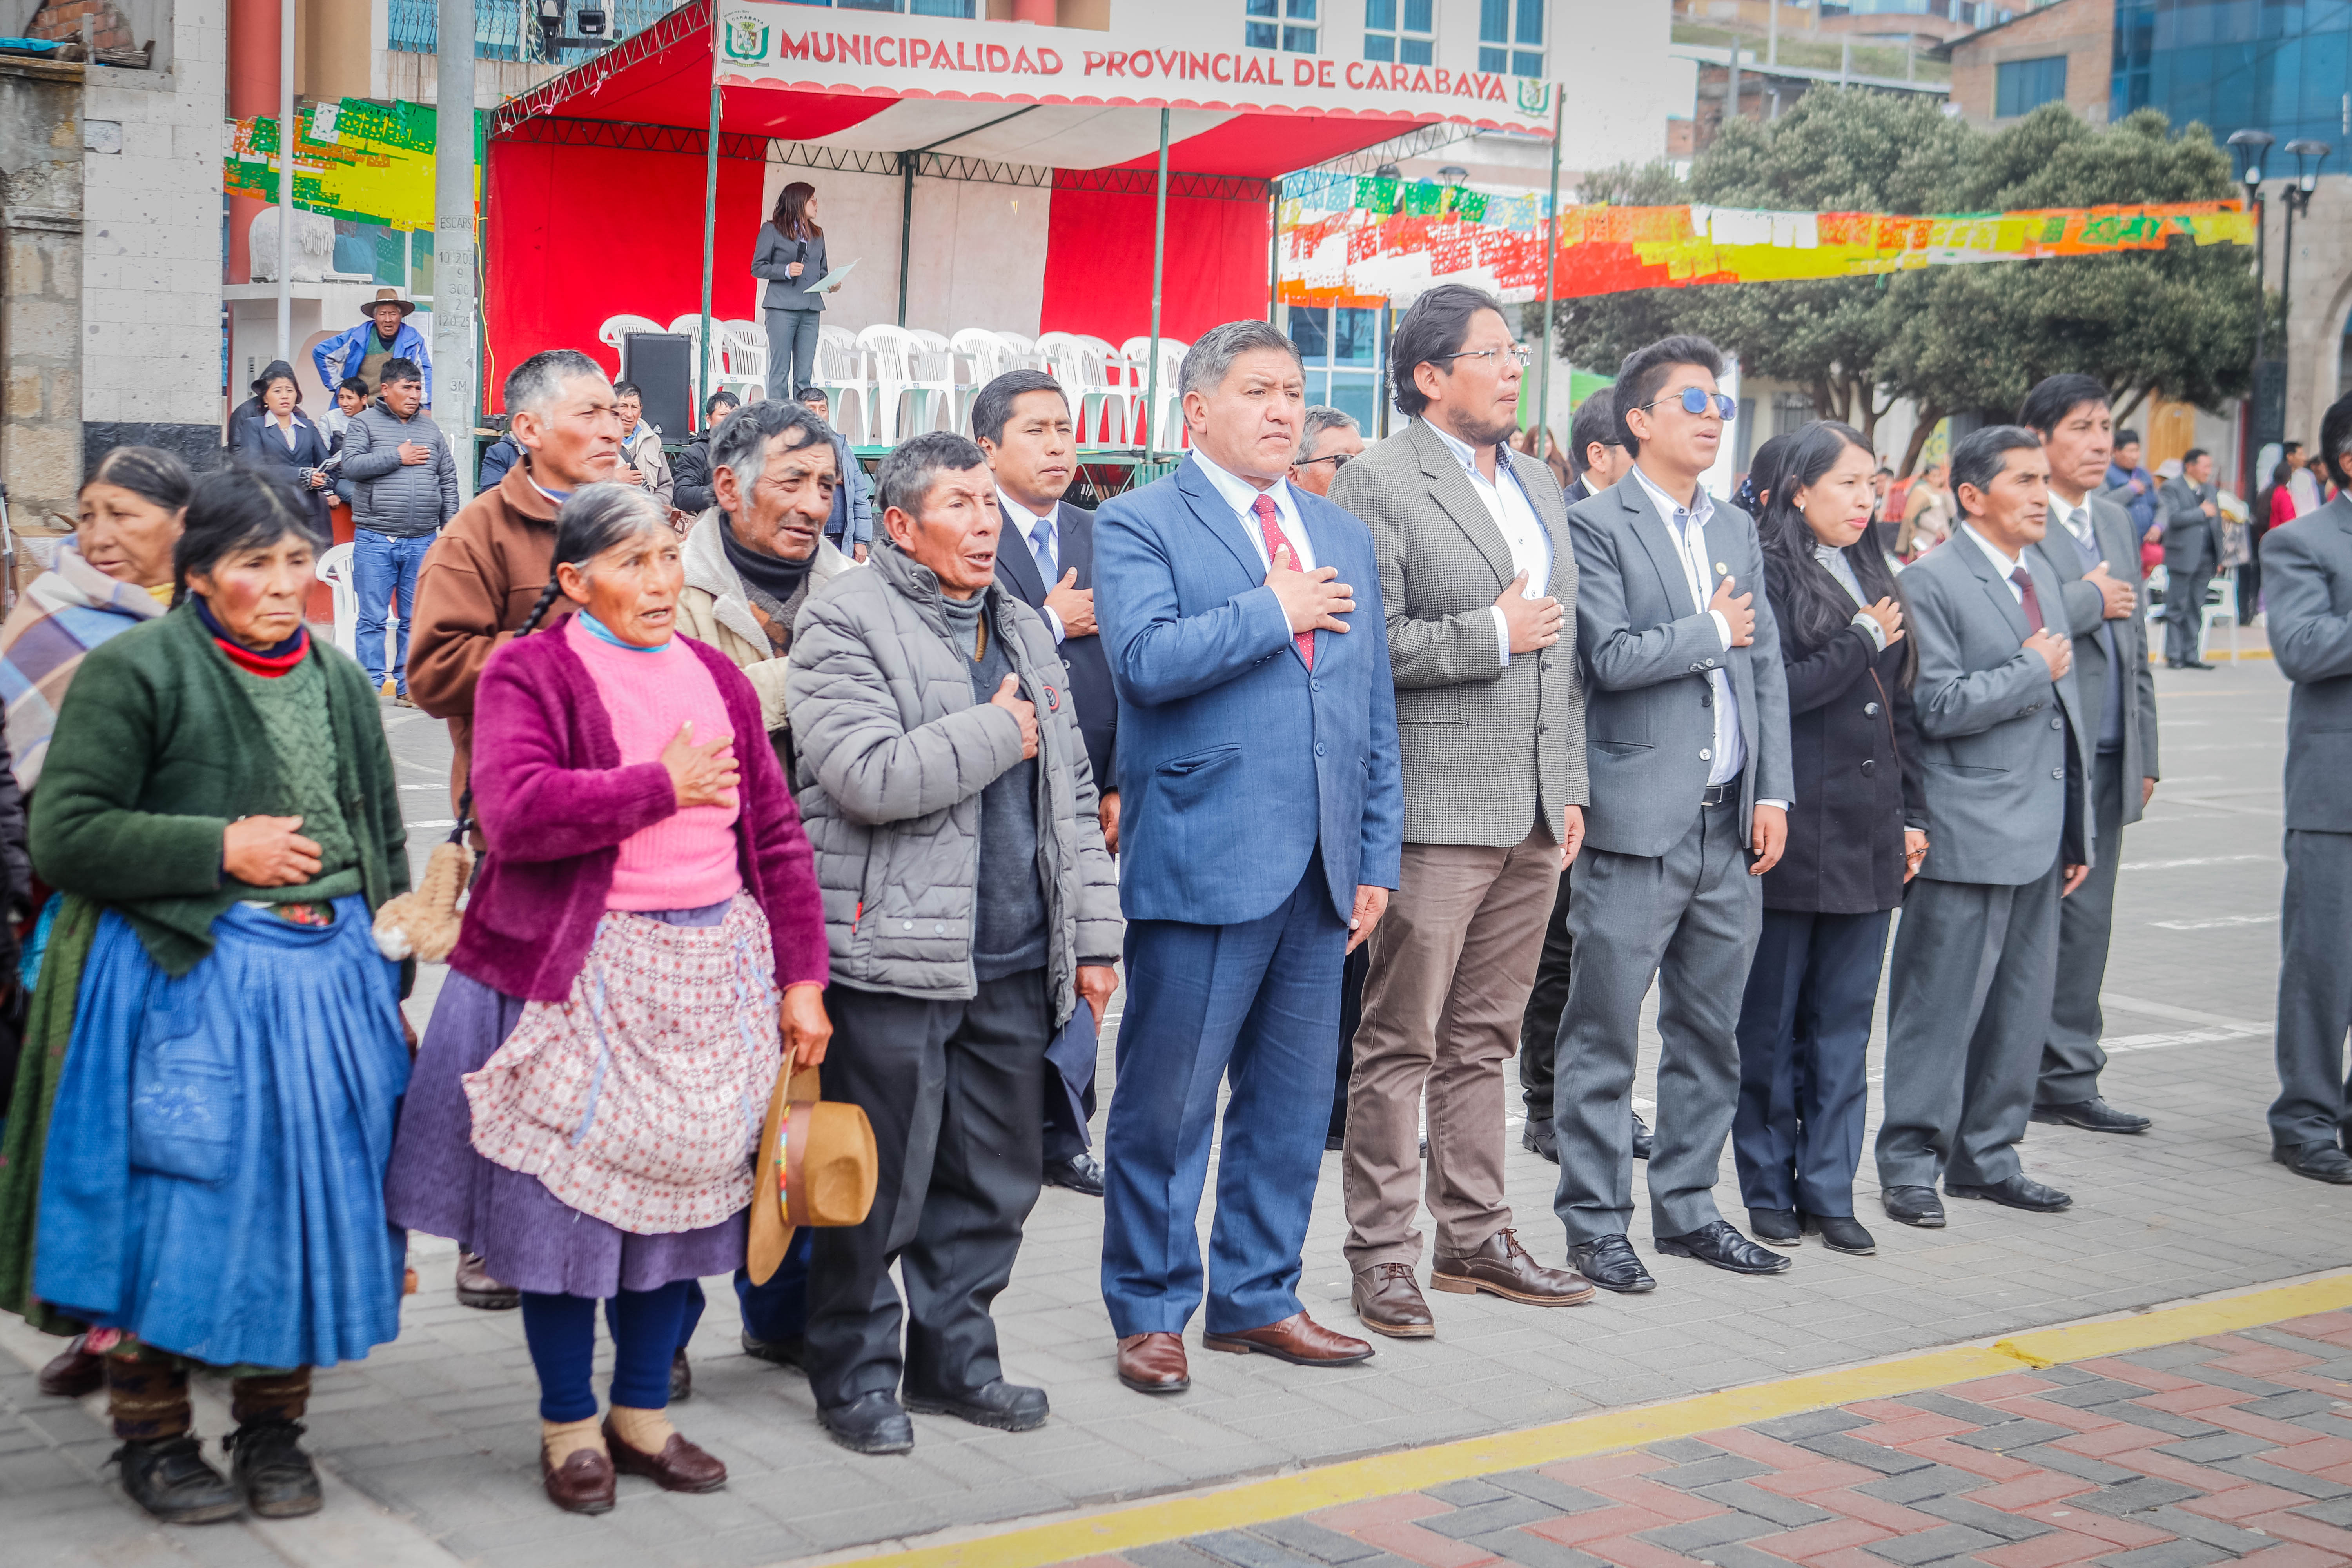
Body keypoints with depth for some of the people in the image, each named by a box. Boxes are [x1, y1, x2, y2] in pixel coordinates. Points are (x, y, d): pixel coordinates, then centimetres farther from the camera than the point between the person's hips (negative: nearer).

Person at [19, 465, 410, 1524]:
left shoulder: (339, 683, 15)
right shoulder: (133, 673, -3)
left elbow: (383, 844, 21)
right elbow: (65, 838, -10)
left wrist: (390, 985, 14)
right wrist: (224, 850, -13)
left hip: (332, 978, 5)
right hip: (190, 985, -5)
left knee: (309, 1195, 6)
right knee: (186, 1205, -2)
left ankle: (273, 1427, 22)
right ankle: (152, 1436, 16)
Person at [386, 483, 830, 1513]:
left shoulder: (715, 677, 13)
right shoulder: (529, 672, -4)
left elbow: (777, 837, 12)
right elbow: (517, 811, -22)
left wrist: (802, 980, 6)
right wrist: (664, 787, -12)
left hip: (714, 968, 5)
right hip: (581, 976, -5)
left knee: (687, 1189, 9)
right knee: (571, 1197, 2)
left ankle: (642, 1415, 26)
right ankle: (570, 1428, 20)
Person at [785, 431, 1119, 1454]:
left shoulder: (1023, 631, 18)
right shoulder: (845, 623, -6)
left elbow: (1071, 794, 20)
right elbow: (870, 776, -20)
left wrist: (1092, 937, 15)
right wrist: (996, 734, -8)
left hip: (1014, 962, 7)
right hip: (896, 956, -7)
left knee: (997, 1177, 11)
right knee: (882, 1182, 0)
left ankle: (954, 1354, 25)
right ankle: (857, 1373, 15)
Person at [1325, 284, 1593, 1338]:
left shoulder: (1540, 486, 18)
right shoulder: (1377, 484, -7)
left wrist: (1571, 787, 16)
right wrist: (1492, 636, -12)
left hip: (1533, 812, 7)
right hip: (1435, 807, -7)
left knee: (1484, 1037, 14)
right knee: (1402, 1042, -1)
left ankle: (1475, 1239, 22)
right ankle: (1383, 1254, 7)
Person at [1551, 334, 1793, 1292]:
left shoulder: (1737, 530, 16)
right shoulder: (1597, 525, -6)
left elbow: (1766, 668, 15)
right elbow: (1612, 656, -18)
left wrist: (1773, 792, 6)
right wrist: (1713, 630, -6)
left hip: (1730, 821, 7)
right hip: (1638, 822, -7)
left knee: (1710, 1035, 13)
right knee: (1604, 1039, 0)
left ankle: (1687, 1209, 25)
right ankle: (1594, 1225, 9)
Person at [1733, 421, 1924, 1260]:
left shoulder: (1873, 577, 15)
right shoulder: (1771, 573, -7)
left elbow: (1899, 707, 18)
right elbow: (1777, 690, -16)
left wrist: (1912, 814, 13)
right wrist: (1863, 641, -9)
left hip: (1867, 835, 6)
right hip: (1792, 833, -6)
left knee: (1845, 1020, 9)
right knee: (1771, 1022, 4)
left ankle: (1828, 1190, 16)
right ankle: (1767, 1189, 13)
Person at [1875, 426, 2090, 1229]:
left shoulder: (2044, 576, 16)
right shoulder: (1931, 581, -9)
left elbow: (2067, 711, 20)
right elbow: (1939, 707, -19)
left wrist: (2078, 828, 18)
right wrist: (2034, 671, -10)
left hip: (2040, 832, 8)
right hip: (1969, 837, -8)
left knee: (2023, 1003, 12)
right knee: (1942, 1004, -3)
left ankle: (1986, 1155, 22)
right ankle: (1910, 1163, 7)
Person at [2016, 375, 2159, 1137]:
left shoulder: (2117, 523, 18)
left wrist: (2144, 754, 18)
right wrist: (2091, 600, -10)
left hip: (2107, 759, 7)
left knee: (2085, 924, 9)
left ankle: (2068, 1081, 17)